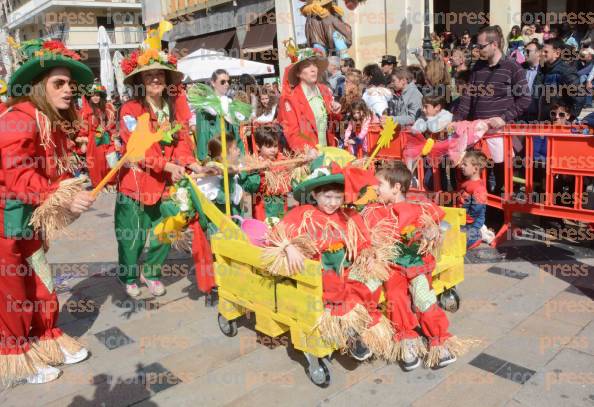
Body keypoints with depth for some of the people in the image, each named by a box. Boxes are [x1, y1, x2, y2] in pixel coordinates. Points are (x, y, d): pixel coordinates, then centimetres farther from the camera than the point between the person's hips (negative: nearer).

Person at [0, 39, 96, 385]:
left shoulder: (54, 123, 9)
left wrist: (73, 192, -6)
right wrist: (65, 198, -33)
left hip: (29, 218, 9)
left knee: (41, 281, 16)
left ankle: (47, 339, 32)